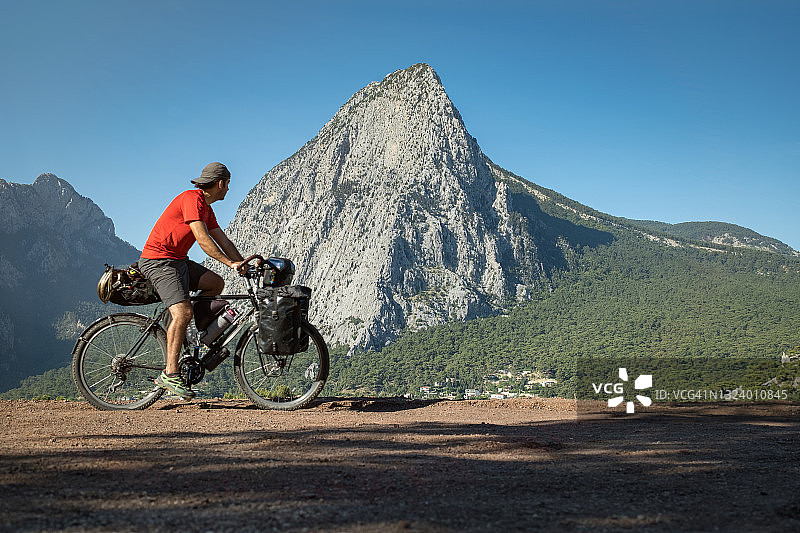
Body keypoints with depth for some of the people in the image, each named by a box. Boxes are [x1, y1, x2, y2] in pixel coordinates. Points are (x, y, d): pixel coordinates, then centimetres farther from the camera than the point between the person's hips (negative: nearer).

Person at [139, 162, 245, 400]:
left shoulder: (206, 207, 16)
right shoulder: (191, 199, -15)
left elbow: (223, 241, 16)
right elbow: (202, 239, -24)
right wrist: (230, 263, -24)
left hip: (178, 260, 10)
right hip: (158, 260, -10)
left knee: (216, 283, 1)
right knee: (183, 312, -20)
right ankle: (170, 374, -18)